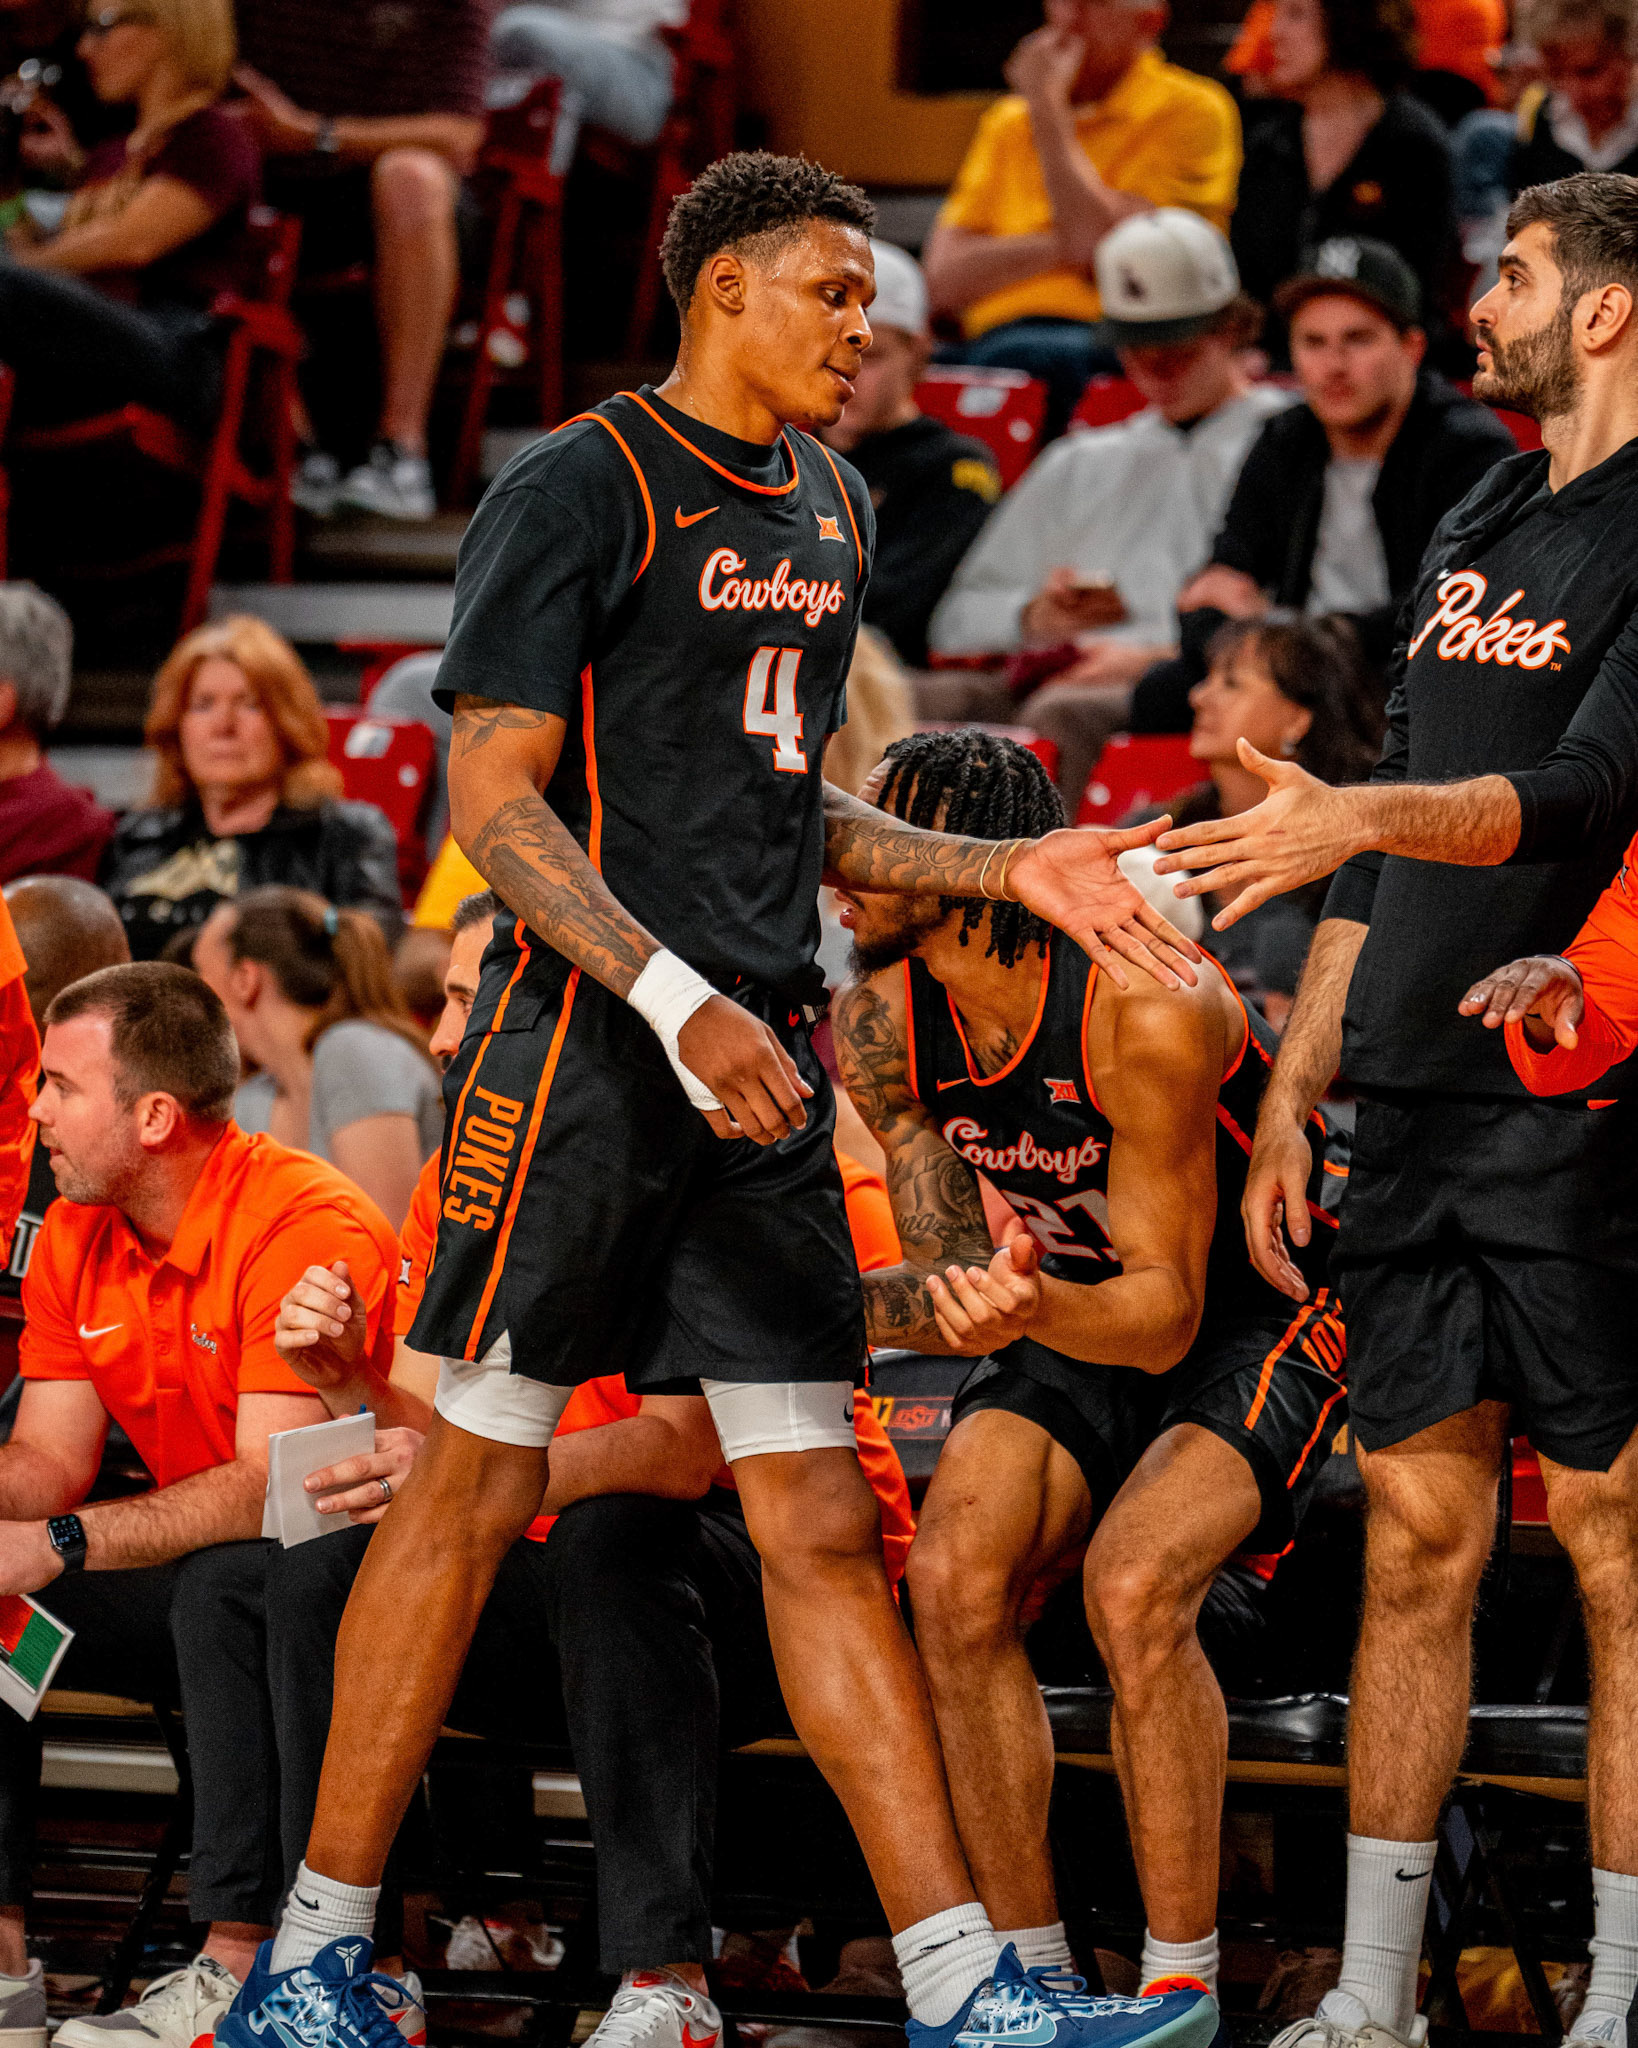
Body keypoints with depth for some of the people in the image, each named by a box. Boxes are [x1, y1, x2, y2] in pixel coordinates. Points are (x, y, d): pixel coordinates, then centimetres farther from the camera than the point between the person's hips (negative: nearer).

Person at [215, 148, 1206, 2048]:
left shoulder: (830, 506, 18)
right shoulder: (579, 487, -6)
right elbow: (491, 792, -12)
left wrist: (1012, 872, 13)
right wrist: (680, 1002, -21)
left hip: (758, 1063, 7)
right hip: (583, 1045, -7)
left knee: (818, 1517, 4)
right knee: (471, 1484, -2)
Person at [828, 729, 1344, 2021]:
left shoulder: (1148, 1013, -30)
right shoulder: (882, 1025, -10)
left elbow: (1167, 1317, -27)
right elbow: (953, 1272, -2)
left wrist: (1035, 1308, -47)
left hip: (1261, 1316, -6)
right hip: (1083, 1309, 6)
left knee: (1134, 1589, -29)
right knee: (956, 1573, -20)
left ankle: (1182, 1985, -16)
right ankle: (1033, 1974, -8)